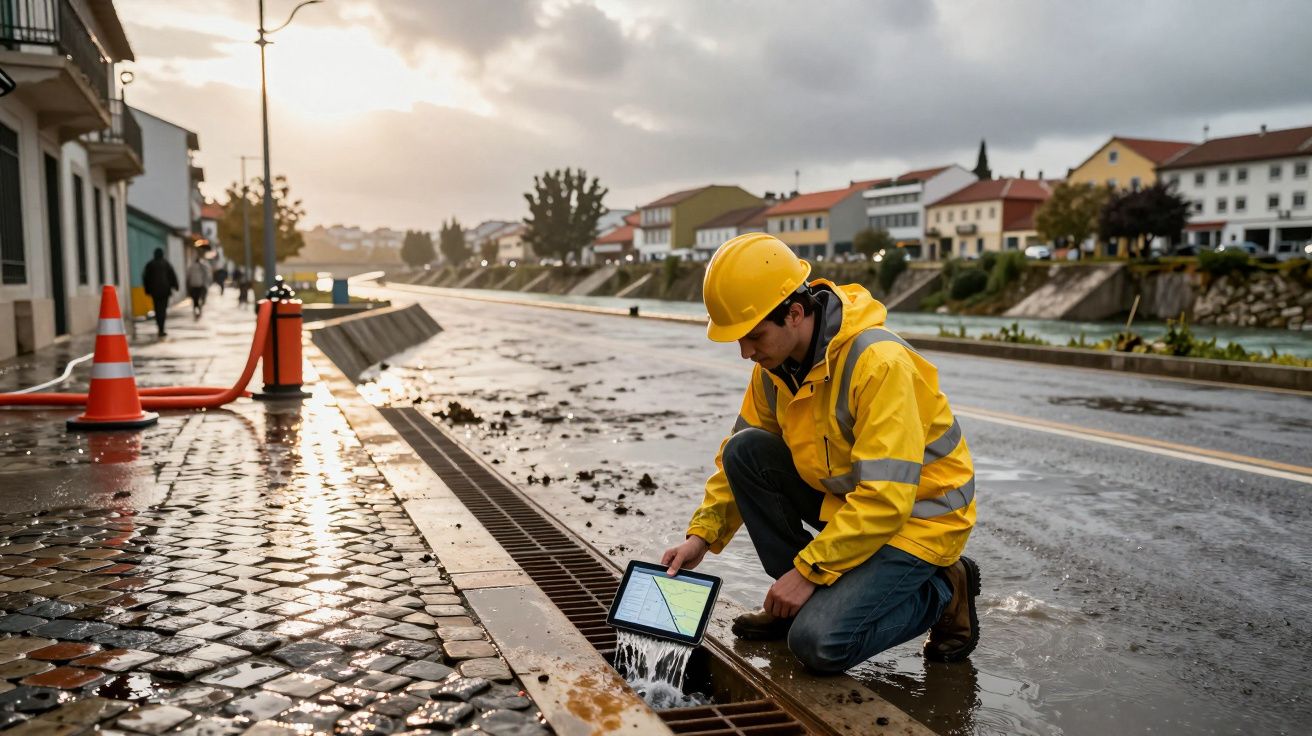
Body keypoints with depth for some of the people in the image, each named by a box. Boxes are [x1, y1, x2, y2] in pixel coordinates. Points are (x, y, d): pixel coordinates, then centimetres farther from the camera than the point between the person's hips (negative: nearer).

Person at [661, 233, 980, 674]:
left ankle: (941, 591, 5)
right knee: (744, 452, -12)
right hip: (844, 495, 8)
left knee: (819, 644, -21)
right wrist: (703, 533, -2)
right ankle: (798, 600, 3)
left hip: (916, 517, -7)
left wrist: (809, 570, -26)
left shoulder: (880, 363, -29)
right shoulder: (777, 361, -5)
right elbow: (740, 454, 7)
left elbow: (885, 498, -31)